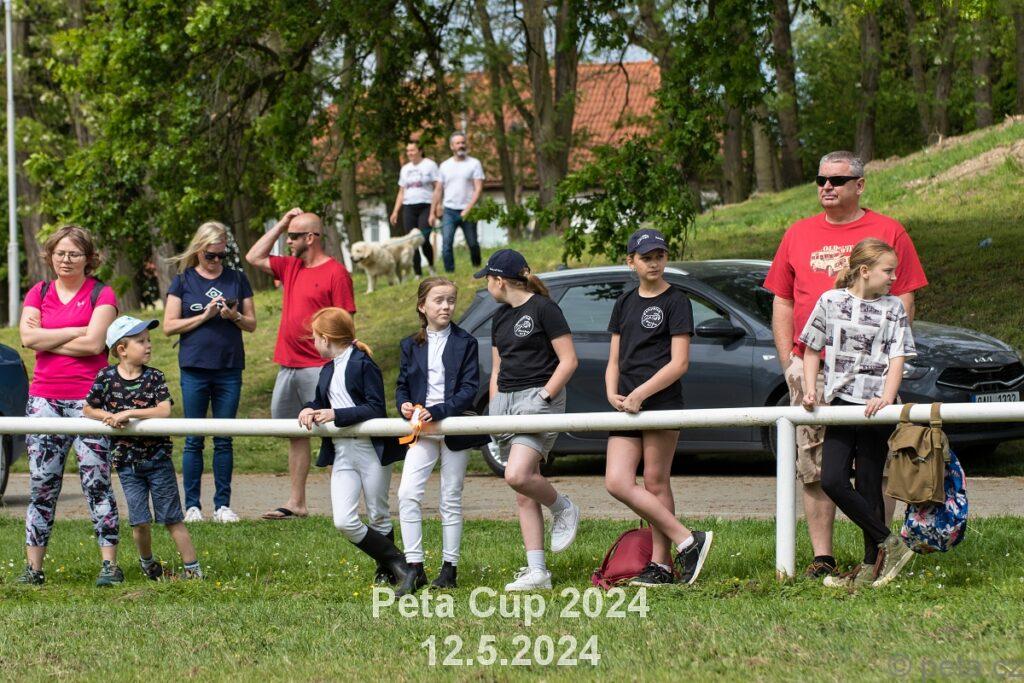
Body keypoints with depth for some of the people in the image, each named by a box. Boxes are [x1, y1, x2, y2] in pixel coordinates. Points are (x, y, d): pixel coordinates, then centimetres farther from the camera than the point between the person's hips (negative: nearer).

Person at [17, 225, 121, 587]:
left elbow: (94, 343, -13)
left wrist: (47, 340, -5)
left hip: (88, 397, -4)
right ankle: (33, 567, 6)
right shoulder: (39, 293, 13)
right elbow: (28, 336, -4)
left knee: (97, 482, -5)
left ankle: (110, 564, -2)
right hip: (44, 397, 4)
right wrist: (75, 331, -8)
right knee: (42, 485, 4)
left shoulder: (101, 295, 1)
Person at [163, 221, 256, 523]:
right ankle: (192, 505, 4)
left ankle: (222, 504, 8)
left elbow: (251, 323, 10)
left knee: (224, 439, 4)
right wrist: (205, 316, -12)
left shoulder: (237, 279, 8)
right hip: (195, 369, -2)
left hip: (229, 369, 2)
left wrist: (234, 316, -11)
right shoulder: (183, 280, 3)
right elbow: (169, 326, -2)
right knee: (194, 440, 1)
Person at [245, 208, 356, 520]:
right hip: (288, 366, 8)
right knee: (296, 435, 10)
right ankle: (296, 503, 14)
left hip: (319, 369, -8)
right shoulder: (291, 267, 15)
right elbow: (254, 257, 22)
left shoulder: (335, 272, -9)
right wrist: (280, 225, 15)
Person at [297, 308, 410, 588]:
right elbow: (320, 403, 21)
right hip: (342, 454, 7)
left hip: (371, 450, -7)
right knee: (344, 522, -6)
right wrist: (309, 410, -2)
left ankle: (389, 568, 22)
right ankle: (395, 563, 6)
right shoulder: (328, 370, 14)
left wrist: (336, 415, -19)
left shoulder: (363, 364, -10)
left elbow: (376, 409, -16)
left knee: (378, 518, 5)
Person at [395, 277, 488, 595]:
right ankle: (414, 568, -9)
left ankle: (449, 568, 14)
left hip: (455, 430, -2)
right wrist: (404, 405, -8)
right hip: (422, 431, 2)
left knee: (451, 500, 5)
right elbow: (402, 385, 15)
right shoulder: (411, 345, 7)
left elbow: (469, 389, -8)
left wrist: (438, 412, -20)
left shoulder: (465, 343, -2)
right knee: (407, 494, -12)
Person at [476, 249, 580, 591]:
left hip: (538, 398, -8)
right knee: (523, 496, 3)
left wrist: (544, 395, -16)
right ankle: (537, 572, 2)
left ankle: (564, 509, 3)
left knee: (518, 475, -26)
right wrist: (494, 407, 13)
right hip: (506, 401, 8)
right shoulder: (501, 316, 18)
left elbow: (568, 361, -9)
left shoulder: (543, 309, -7)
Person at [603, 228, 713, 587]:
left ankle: (661, 564, 1)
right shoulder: (624, 304, 18)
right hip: (626, 408, 6)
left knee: (655, 482, -5)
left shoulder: (676, 302, -1)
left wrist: (641, 393, -15)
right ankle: (687, 541, -3)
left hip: (661, 402, -6)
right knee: (617, 482, -6)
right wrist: (612, 393, -1)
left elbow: (679, 362, -8)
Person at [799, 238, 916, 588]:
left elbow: (897, 359, -3)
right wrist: (810, 390, 0)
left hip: (876, 408, -2)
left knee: (868, 487, -2)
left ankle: (872, 565, 7)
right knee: (832, 480, -9)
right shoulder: (831, 302, 5)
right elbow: (812, 349, 13)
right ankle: (889, 544, 0)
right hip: (841, 402, 2)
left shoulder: (893, 308, 3)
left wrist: (886, 398, -18)